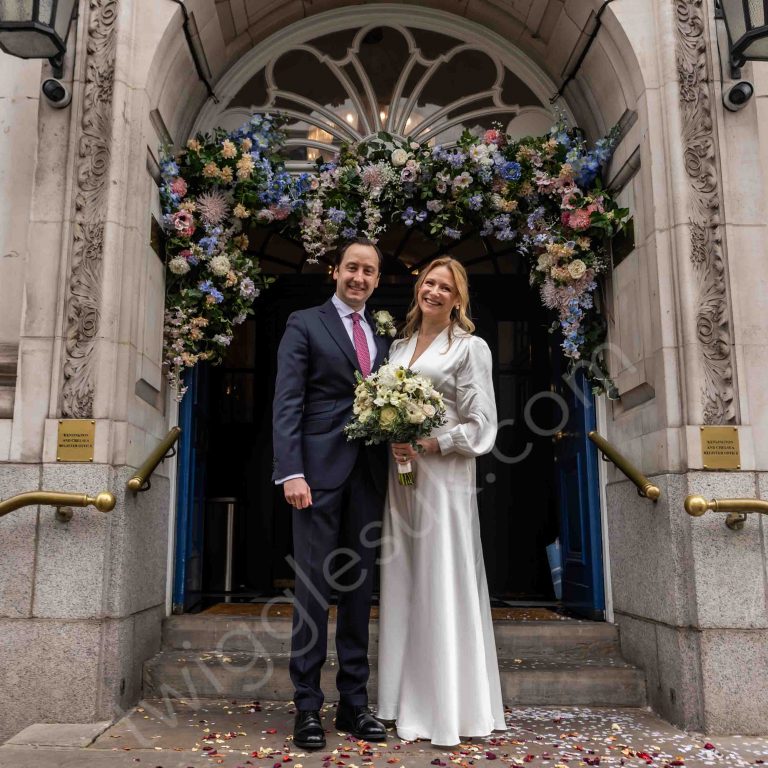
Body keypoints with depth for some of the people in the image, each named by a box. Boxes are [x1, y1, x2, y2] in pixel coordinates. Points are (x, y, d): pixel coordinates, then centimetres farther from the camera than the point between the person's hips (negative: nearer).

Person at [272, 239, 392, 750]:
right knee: (314, 587, -1)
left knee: (360, 589, 8)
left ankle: (354, 703, 17)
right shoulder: (305, 324, 4)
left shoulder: (383, 337, 18)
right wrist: (292, 472, -15)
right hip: (321, 471, -4)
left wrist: (396, 458, -3)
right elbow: (287, 402, -5)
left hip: (369, 473, 5)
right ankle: (308, 707, 8)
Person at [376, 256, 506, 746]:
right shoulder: (398, 346, 17)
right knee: (402, 586, 8)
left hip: (443, 475, -5)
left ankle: (451, 708, 9)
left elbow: (481, 423, -5)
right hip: (400, 475, 6)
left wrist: (430, 444, -16)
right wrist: (392, 442, -1)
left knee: (444, 586, -3)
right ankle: (410, 703, 18)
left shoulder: (470, 347, 1)